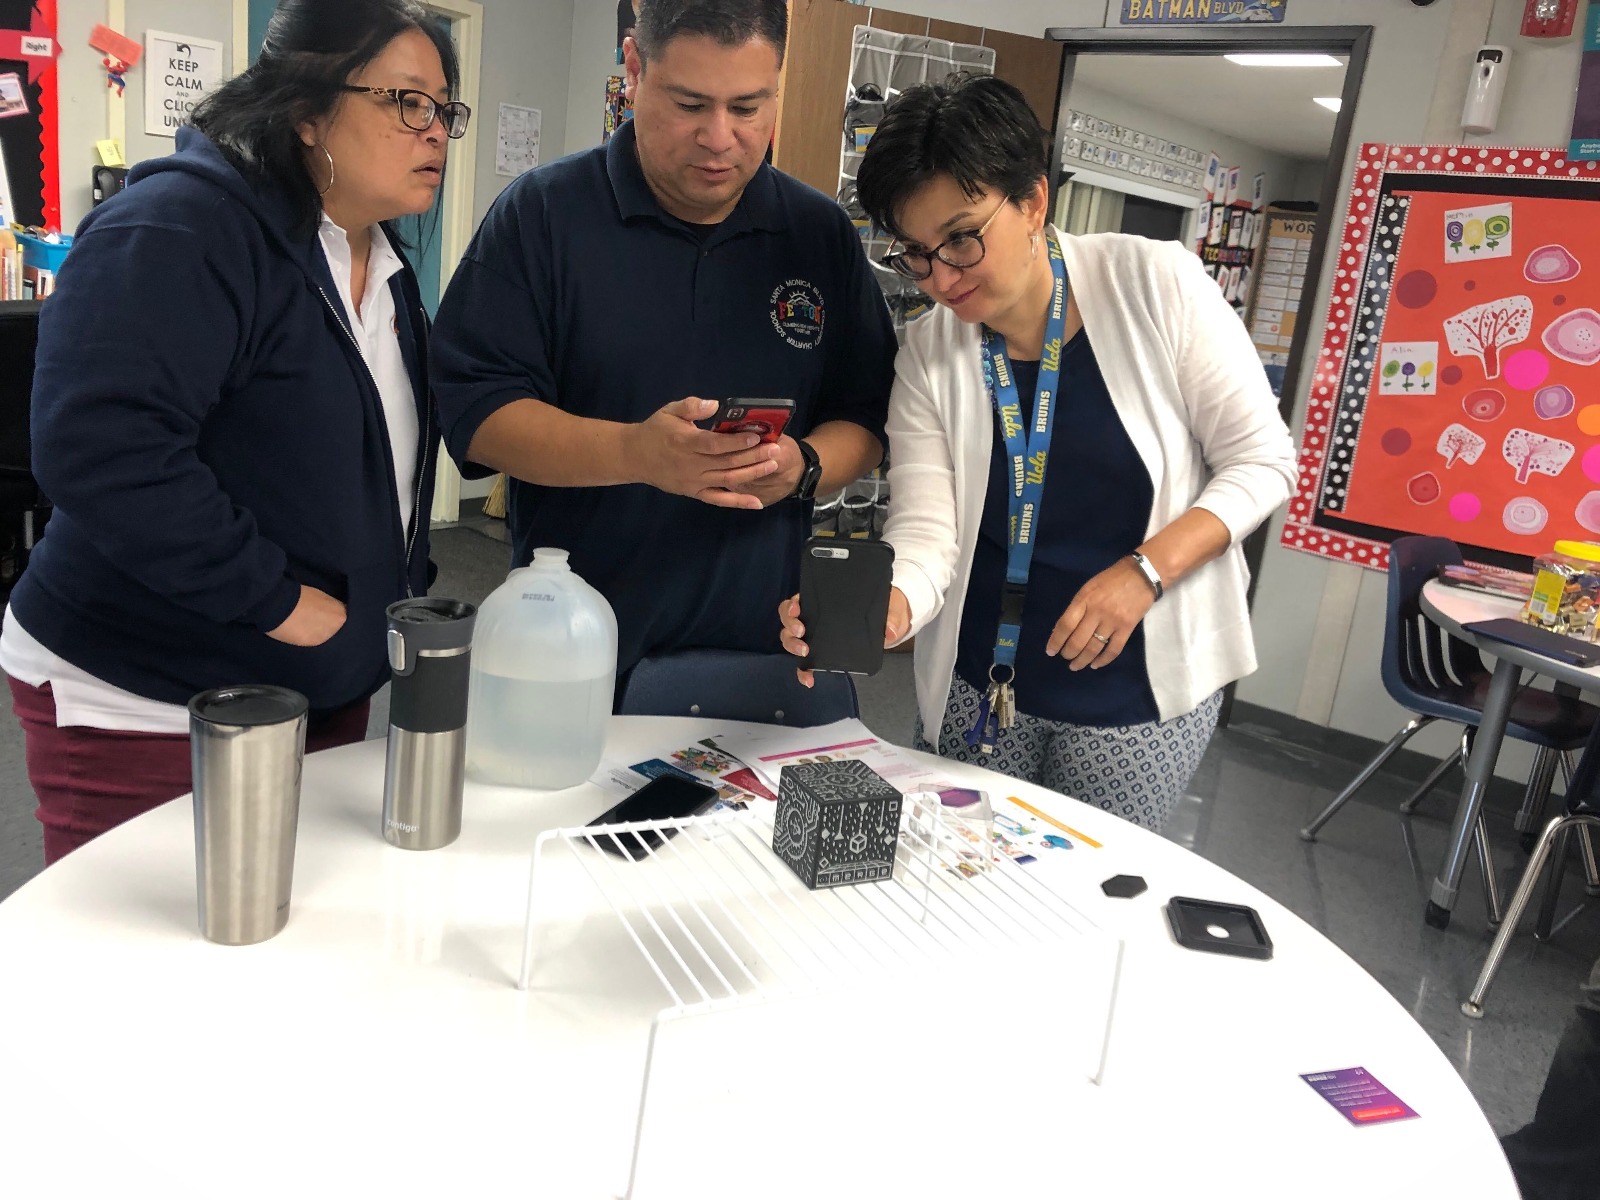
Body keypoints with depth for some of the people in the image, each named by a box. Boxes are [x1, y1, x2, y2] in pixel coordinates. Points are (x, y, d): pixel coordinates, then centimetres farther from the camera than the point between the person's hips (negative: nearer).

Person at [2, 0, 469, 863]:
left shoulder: (383, 268, 10)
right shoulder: (172, 230, -18)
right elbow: (98, 448, -30)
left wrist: (401, 597, 12)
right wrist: (273, 597, -26)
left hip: (324, 694, 8)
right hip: (143, 714, -7)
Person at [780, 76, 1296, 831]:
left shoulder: (1155, 284, -13)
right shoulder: (927, 358, -6)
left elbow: (1263, 461, -8)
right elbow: (924, 538, -15)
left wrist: (1144, 571, -21)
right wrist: (872, 616, -37)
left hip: (1140, 684, -2)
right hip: (977, 684, 2)